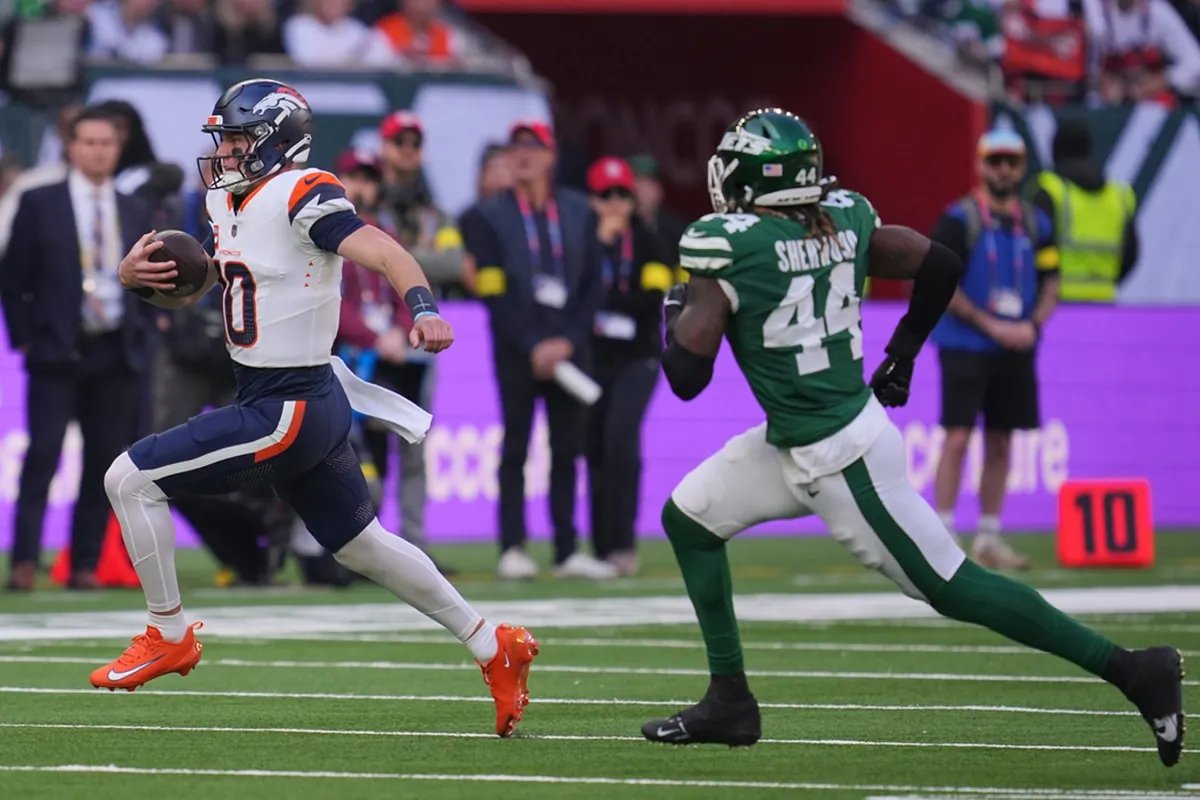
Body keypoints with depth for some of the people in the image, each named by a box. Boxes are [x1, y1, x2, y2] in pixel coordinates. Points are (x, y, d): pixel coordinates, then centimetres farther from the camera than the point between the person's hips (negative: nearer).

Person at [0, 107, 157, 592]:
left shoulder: (135, 213, 12)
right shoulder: (39, 205, 1)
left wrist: (142, 335, 6)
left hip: (117, 353, 4)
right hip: (57, 352, -3)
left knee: (105, 461, 2)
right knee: (43, 455, -10)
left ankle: (85, 565, 7)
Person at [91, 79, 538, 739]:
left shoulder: (303, 196, -17)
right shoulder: (231, 203, 11)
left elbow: (382, 252, -28)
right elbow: (188, 293, 20)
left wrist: (424, 312, -46)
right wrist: (139, 277, -2)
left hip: (289, 411, -10)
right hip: (311, 407, 10)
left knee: (131, 480, -9)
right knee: (359, 545, 19)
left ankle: (169, 636, 3)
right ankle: (492, 648, 27)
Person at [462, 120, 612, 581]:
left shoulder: (578, 213, 10)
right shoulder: (491, 217, 1)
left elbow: (591, 285, 7)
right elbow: (494, 293, -4)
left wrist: (569, 341, -5)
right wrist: (533, 346, -12)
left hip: (569, 348, 3)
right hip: (517, 351, -3)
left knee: (567, 450, 3)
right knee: (516, 450, -2)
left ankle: (568, 552, 6)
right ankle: (512, 551, -1)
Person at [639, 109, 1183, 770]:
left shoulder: (725, 246, -19)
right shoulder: (843, 219, 1)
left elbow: (686, 376, -18)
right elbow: (939, 266, 6)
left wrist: (677, 312, 3)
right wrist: (899, 358, 19)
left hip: (838, 458, -9)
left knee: (950, 586, -3)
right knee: (688, 517, 17)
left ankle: (1132, 671, -2)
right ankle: (729, 701, 20)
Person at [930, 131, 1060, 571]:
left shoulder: (1037, 225, 10)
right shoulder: (959, 220, -6)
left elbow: (1050, 286, 14)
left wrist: (1032, 325, -5)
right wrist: (992, 326, -13)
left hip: (1015, 348, 5)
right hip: (965, 347, -5)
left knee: (1001, 444, 7)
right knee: (958, 437, -10)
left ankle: (988, 539, 14)